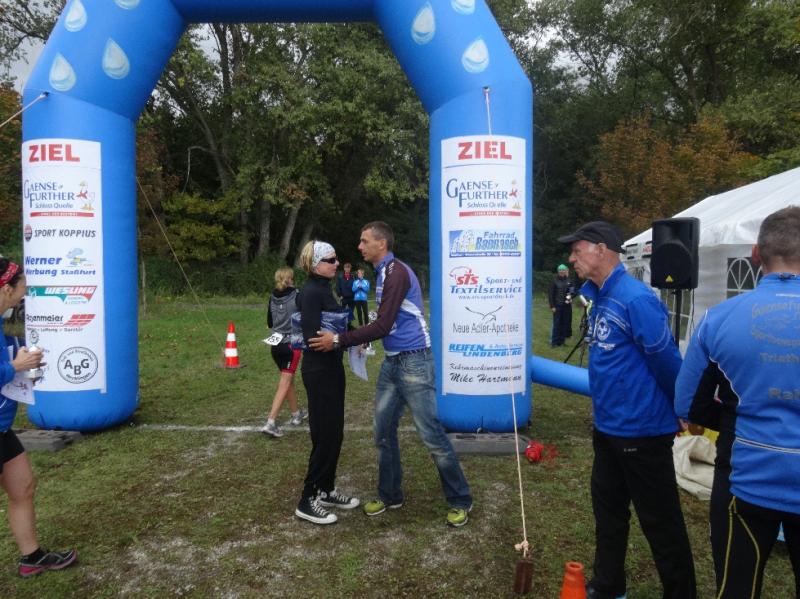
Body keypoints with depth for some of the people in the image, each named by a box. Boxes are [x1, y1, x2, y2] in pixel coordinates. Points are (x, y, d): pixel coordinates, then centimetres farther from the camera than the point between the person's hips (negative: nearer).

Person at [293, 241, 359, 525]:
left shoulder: (324, 289, 12)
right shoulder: (311, 293, -18)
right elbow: (313, 338, -24)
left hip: (331, 368, 9)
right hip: (319, 371, -9)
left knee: (334, 433, 16)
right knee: (325, 435, -2)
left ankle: (326, 490, 29)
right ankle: (308, 500, 11)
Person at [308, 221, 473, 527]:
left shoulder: (397, 273, -16)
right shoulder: (384, 273, 14)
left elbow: (383, 325, -22)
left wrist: (339, 340, -18)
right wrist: (366, 339, 11)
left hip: (414, 362, -9)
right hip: (392, 362, 10)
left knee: (432, 435, -3)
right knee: (384, 431, 13)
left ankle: (460, 501, 12)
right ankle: (390, 495, 28)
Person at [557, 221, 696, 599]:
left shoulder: (635, 299, -22)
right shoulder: (600, 297, 7)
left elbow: (667, 362, -17)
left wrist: (682, 411, -4)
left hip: (641, 430, -9)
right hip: (607, 426, 10)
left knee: (660, 521, 6)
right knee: (608, 509, 22)